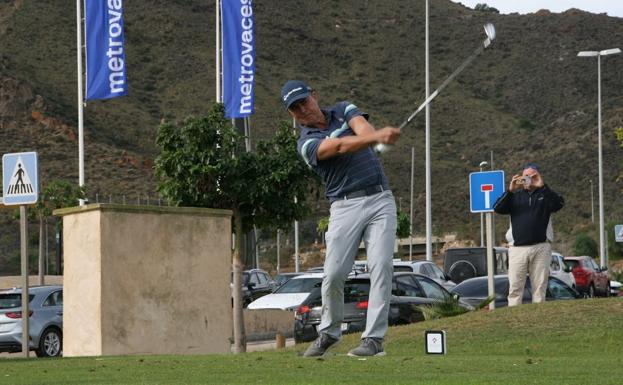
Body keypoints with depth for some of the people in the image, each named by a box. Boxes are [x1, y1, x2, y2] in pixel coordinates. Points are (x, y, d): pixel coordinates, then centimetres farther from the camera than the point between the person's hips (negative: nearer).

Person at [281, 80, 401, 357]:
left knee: (381, 266, -12)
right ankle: (329, 332, 18)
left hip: (380, 200, 1)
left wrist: (376, 135, -38)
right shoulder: (306, 143, -2)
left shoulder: (343, 111, 11)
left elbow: (363, 128, -12)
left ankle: (374, 337, -12)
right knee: (334, 273, -6)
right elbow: (340, 146, -22)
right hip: (345, 206, -1)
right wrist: (377, 137, -39)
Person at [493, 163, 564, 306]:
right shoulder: (515, 196, 15)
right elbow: (497, 208, 1)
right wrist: (510, 190, -10)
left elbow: (559, 203, -8)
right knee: (515, 288, -5)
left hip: (540, 248, -1)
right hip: (518, 248, 1)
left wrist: (542, 187, -16)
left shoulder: (545, 195, 12)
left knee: (540, 287, 0)